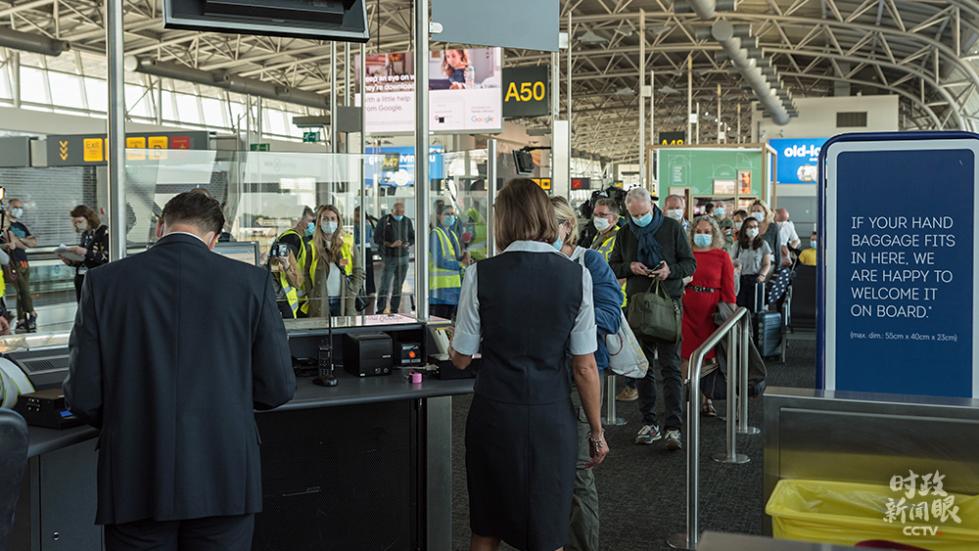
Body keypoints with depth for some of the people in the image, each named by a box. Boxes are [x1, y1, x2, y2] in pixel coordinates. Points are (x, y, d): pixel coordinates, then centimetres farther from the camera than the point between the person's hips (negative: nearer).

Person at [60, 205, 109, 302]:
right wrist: (69, 261, 2)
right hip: (81, 280, 7)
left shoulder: (104, 232, -7)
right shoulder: (85, 234, 13)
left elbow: (107, 258, -16)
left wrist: (85, 252, -22)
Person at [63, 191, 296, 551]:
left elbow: (83, 396, -2)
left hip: (135, 483, 1)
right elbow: (277, 388, 0)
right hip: (224, 481, 0)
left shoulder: (103, 282, -2)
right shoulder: (251, 281, -3)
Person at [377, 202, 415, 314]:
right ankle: (380, 311, -9)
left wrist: (407, 244, -6)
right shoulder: (385, 221, -3)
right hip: (389, 257, -4)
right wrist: (390, 244, -18)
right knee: (385, 285, -11)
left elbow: (413, 237, 16)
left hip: (403, 257, 4)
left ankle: (395, 310, 18)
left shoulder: (407, 221, 10)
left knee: (398, 286, 9)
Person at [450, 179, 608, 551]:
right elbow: (584, 367, -5)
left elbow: (461, 358, 0)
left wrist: (451, 346, 22)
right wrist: (596, 431, 6)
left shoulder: (481, 274, -8)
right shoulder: (576, 275, -7)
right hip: (552, 416, 0)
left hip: (495, 413, 0)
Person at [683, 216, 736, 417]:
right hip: (688, 309, 1)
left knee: (710, 356, 5)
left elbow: (728, 288, 1)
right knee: (687, 355, 2)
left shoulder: (722, 257, 2)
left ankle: (707, 399, 16)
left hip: (711, 310, -1)